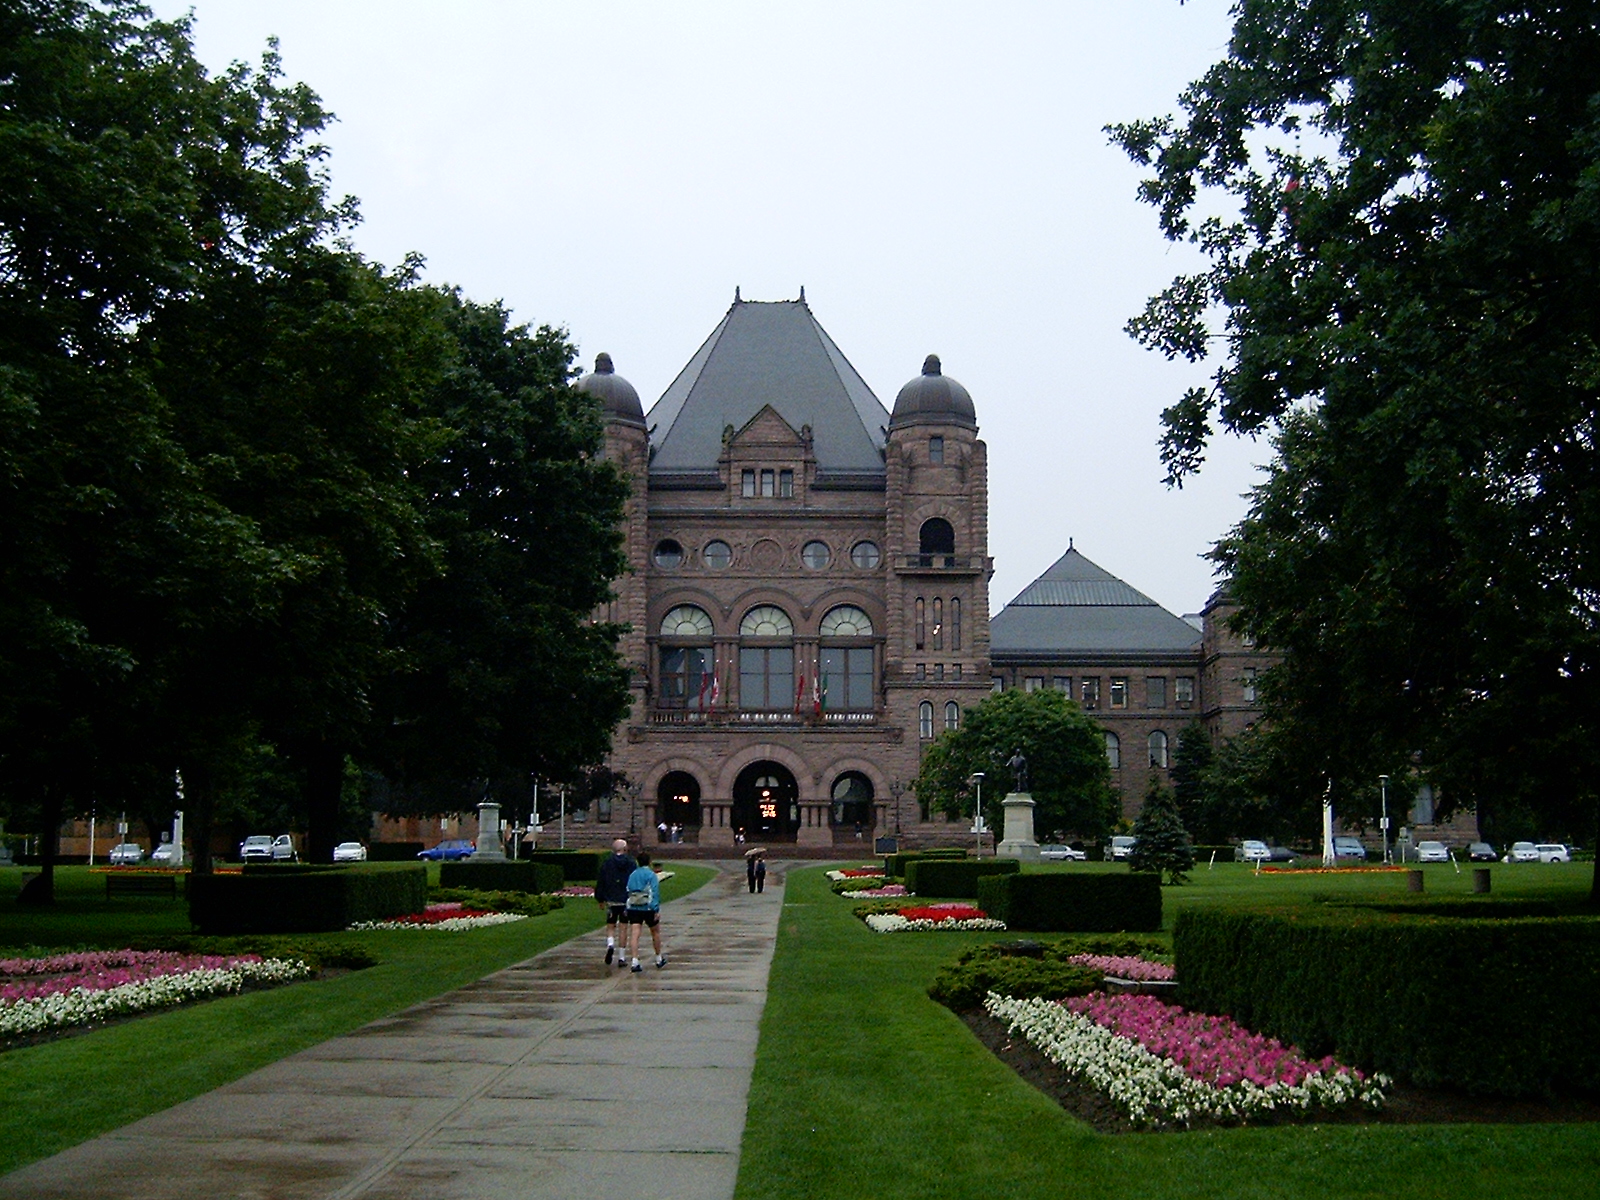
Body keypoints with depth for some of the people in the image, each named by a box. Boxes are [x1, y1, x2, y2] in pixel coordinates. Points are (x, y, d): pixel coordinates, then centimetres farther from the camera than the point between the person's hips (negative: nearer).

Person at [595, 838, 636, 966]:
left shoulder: (606, 863, -1)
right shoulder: (631, 863, -2)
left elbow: (600, 882, 3)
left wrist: (600, 899, 12)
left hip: (611, 901, 0)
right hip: (627, 901, 0)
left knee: (610, 926, 10)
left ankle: (610, 944, -19)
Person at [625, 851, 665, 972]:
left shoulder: (632, 875, 11)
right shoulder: (651, 875, -6)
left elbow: (628, 892, 15)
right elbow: (655, 893, -14)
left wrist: (628, 909, 23)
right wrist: (657, 910, -16)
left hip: (633, 908, 3)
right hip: (648, 908, -3)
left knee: (634, 935, -4)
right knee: (655, 932, 16)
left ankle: (634, 962, -17)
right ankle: (659, 959, 28)